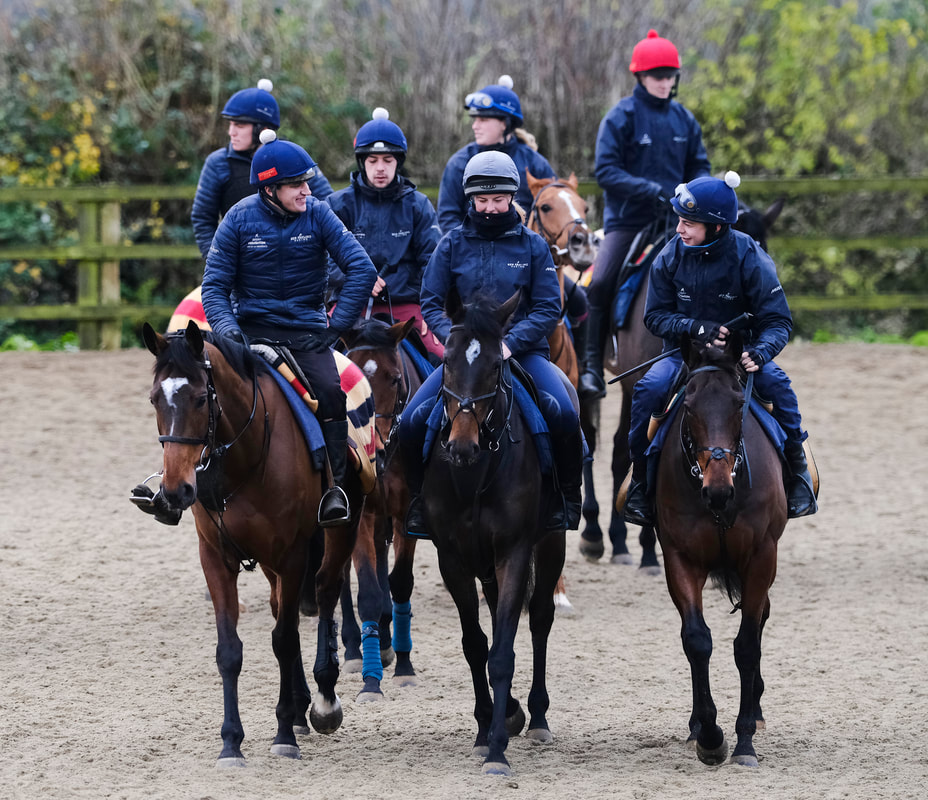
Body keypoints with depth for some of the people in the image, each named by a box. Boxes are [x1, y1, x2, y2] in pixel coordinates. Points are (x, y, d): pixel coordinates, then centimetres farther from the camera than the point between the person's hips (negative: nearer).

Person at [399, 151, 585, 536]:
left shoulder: (533, 246, 2)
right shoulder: (453, 243, 4)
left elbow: (548, 309, -2)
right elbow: (430, 303, 4)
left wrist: (510, 343, -17)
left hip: (522, 349, -1)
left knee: (565, 415, -27)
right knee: (411, 423, -16)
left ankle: (568, 499, -4)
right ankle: (418, 500, 8)